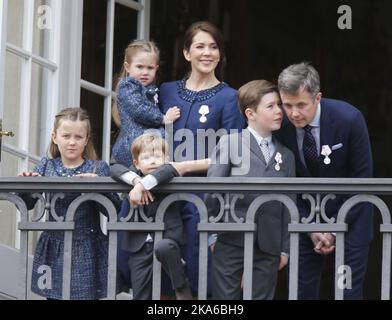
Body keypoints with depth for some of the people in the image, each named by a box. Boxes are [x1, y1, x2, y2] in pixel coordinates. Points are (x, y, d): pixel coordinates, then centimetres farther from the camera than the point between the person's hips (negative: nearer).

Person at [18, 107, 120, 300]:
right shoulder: (46, 166, 6)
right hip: (54, 248, 3)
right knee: (53, 295, 8)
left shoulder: (98, 168, -1)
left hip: (87, 249, -2)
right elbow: (27, 204, 5)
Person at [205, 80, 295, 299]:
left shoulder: (286, 155, 14)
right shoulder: (229, 143, 2)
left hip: (268, 246, 3)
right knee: (227, 298, 0)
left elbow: (288, 205, 12)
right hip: (231, 240, -3)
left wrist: (285, 248, 9)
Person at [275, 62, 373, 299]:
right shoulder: (280, 126, -14)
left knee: (349, 288, -5)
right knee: (302, 288, -1)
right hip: (306, 213, 2)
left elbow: (362, 176, -12)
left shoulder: (349, 119, -21)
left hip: (349, 214, -2)